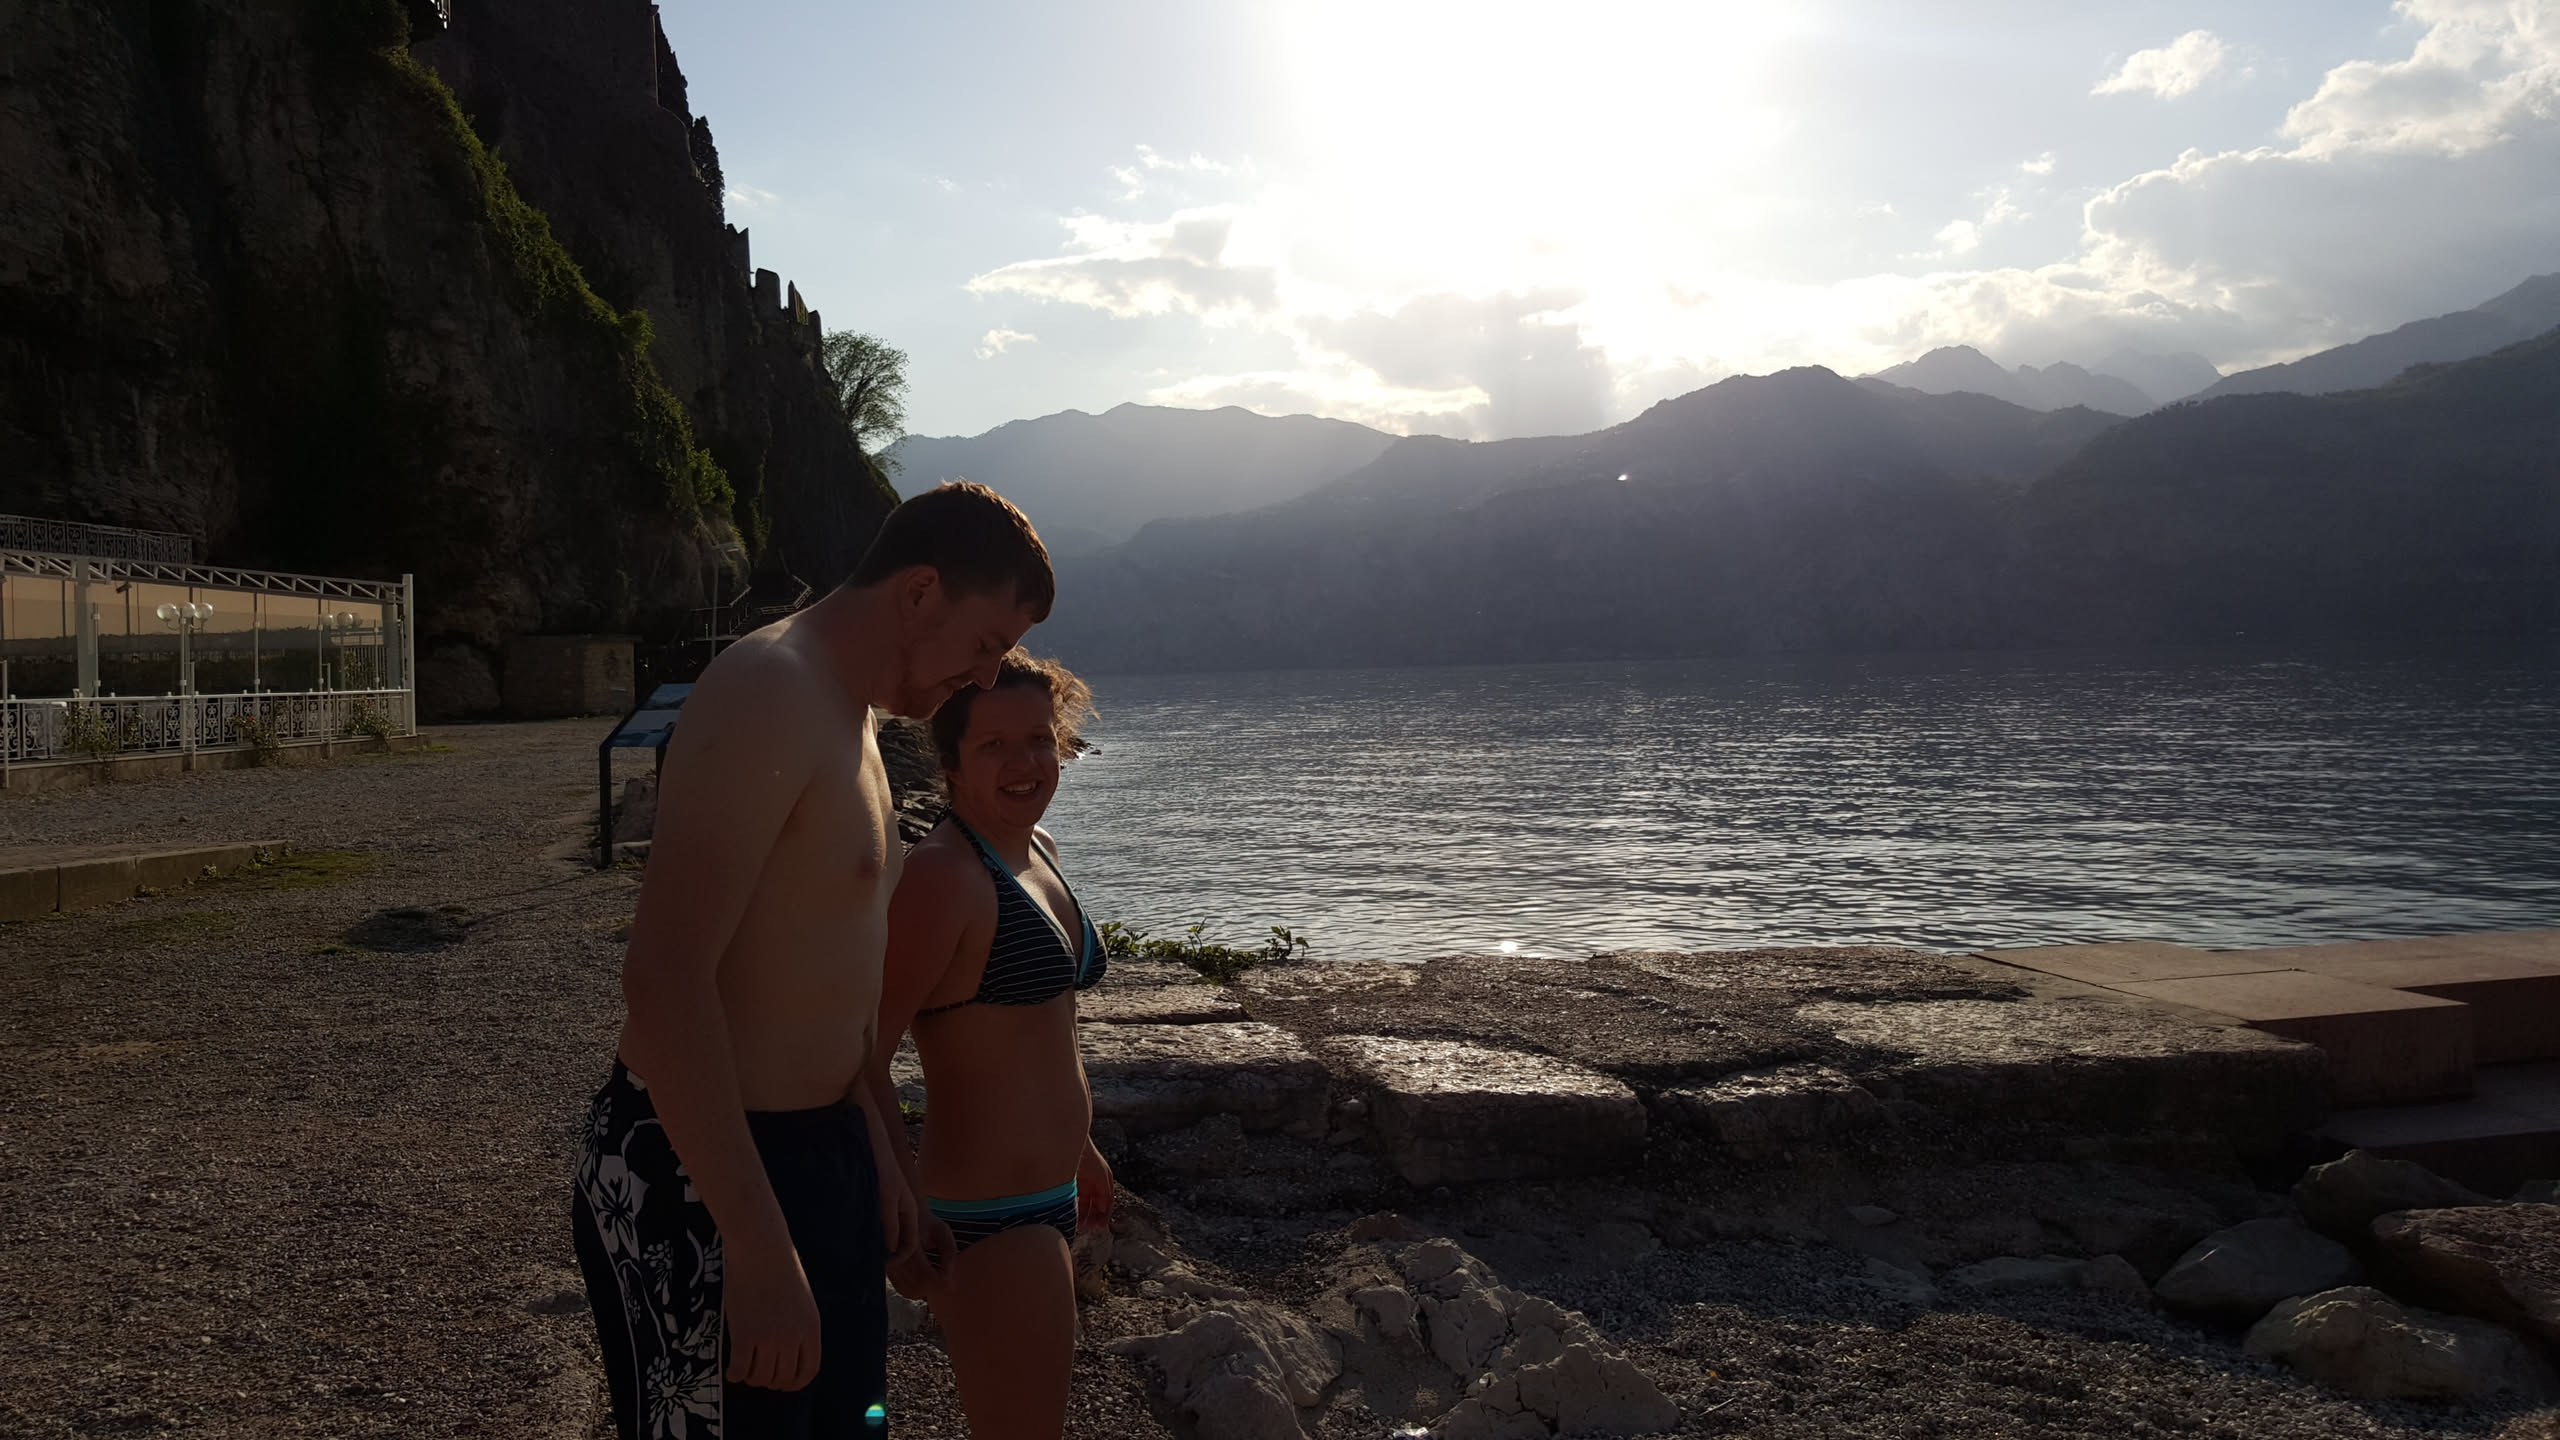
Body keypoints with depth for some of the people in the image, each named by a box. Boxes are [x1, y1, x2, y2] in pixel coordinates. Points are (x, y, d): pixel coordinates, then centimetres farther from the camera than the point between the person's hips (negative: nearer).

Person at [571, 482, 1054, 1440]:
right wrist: (760, 1252, -27)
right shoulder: (768, 695, -19)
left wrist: (871, 1146, 22)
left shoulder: (846, 714, 14)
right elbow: (664, 983, -27)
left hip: (820, 1154, 10)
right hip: (697, 1183, -10)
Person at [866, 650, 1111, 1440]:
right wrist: (900, 1195, -31)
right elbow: (861, 1055, -25)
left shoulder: (1039, 851, 8)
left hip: (1044, 1197, 10)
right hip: (989, 1219, -10)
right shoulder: (942, 875, -21)